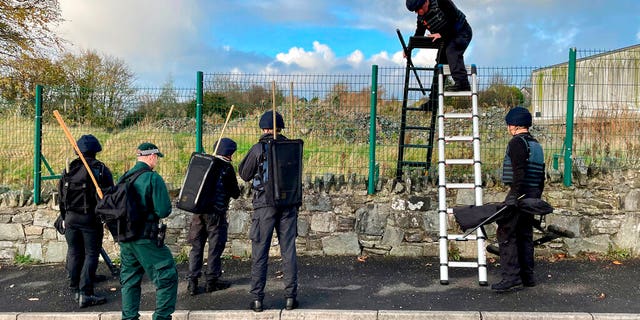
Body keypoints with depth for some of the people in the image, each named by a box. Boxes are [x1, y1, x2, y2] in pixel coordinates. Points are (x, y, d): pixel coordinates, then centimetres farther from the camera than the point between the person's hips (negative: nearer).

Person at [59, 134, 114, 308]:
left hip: (71, 217, 5)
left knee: (74, 253, 14)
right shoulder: (101, 169, -7)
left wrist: (65, 218, 20)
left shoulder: (68, 169, 7)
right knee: (91, 254, -1)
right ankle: (85, 294, -4)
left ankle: (75, 290, 23)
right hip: (90, 218, -5)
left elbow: (61, 196, 11)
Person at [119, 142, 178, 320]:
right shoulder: (153, 178, -14)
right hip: (146, 239, -7)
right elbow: (164, 211, -18)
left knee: (129, 280, 18)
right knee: (168, 275, 3)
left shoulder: (123, 178, 8)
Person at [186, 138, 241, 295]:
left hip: (198, 211, 5)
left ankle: (192, 281, 11)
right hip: (216, 212, -5)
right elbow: (235, 193, -3)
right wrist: (237, 190, 18)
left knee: (196, 246, 11)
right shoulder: (226, 168, -8)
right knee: (215, 246, 7)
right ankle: (211, 280, 14)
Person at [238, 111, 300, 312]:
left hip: (265, 204, -2)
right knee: (288, 250, 8)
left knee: (259, 252, 5)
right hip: (288, 204, 3)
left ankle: (257, 298, 7)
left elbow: (245, 175, 5)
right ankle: (290, 297, 11)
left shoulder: (258, 148, -6)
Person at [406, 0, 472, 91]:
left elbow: (454, 20, -29)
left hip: (462, 32, -7)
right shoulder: (421, 18, -5)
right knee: (440, 62, 5)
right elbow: (418, 35, 0)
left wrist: (441, 34, -33)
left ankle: (462, 83, -41)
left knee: (451, 51, -32)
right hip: (447, 38, 8)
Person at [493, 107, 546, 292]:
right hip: (532, 196, 10)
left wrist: (514, 195, -25)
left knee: (506, 234, -9)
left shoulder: (517, 142, -10)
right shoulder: (536, 144, 19)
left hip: (520, 194, -9)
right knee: (525, 235, 14)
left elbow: (519, 171, -22)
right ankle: (527, 276, 20)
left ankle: (511, 278, -12)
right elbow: (541, 175, 21)